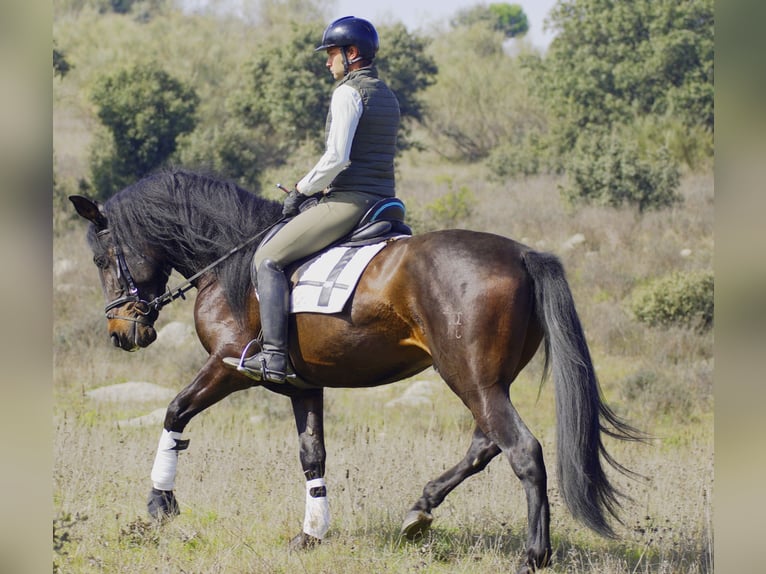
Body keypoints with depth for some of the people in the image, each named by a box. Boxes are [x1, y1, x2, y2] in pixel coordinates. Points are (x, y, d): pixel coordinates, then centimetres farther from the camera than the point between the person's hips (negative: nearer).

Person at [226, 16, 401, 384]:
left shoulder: (348, 92, -11)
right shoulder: (388, 97, 20)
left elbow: (337, 158, -20)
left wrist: (302, 190, -7)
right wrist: (325, 188, 20)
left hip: (349, 201, -10)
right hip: (382, 200, 10)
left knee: (267, 260, -8)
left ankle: (273, 357, -19)